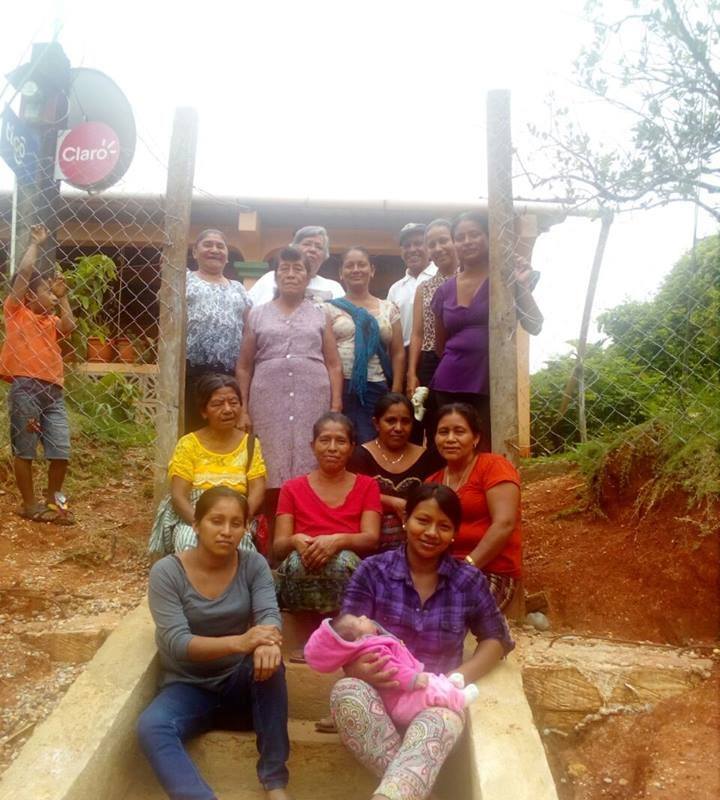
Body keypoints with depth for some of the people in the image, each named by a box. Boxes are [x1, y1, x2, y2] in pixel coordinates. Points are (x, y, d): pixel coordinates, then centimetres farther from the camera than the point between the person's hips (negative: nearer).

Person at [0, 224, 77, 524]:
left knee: (61, 450, 4)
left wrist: (63, 297, 11)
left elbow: (68, 327, 2)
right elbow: (24, 271, -2)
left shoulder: (50, 321, 22)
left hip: (53, 391, 6)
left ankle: (53, 496, 23)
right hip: (25, 388, -6)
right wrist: (36, 243, 8)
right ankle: (30, 504, 14)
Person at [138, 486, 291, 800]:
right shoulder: (167, 572, -13)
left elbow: (269, 616, -19)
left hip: (241, 685, 2)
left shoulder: (254, 565, -5)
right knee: (150, 727, -32)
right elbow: (177, 643, -23)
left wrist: (266, 643, -45)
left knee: (269, 662, -31)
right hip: (189, 687, -1)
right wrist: (240, 642, -41)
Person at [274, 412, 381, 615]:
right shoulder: (292, 489, 15)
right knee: (298, 559, -36)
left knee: (343, 560, -37)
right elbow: (279, 547, 5)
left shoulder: (367, 486, 15)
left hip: (351, 574, 0)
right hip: (301, 575, 1)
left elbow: (371, 539, -1)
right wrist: (295, 541, -22)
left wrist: (338, 541, -25)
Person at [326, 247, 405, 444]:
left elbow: (398, 353, 9)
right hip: (340, 387, -1)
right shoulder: (331, 308, 6)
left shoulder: (389, 308, 12)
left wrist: (396, 393, 0)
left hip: (377, 389, 2)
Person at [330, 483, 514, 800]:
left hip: (438, 698, 0)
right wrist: (361, 669, -31)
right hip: (379, 693, 1)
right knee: (346, 692, -35)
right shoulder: (372, 571, -2)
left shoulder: (469, 581, 3)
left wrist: (460, 677, -7)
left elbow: (496, 638, 13)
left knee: (440, 721, -38)